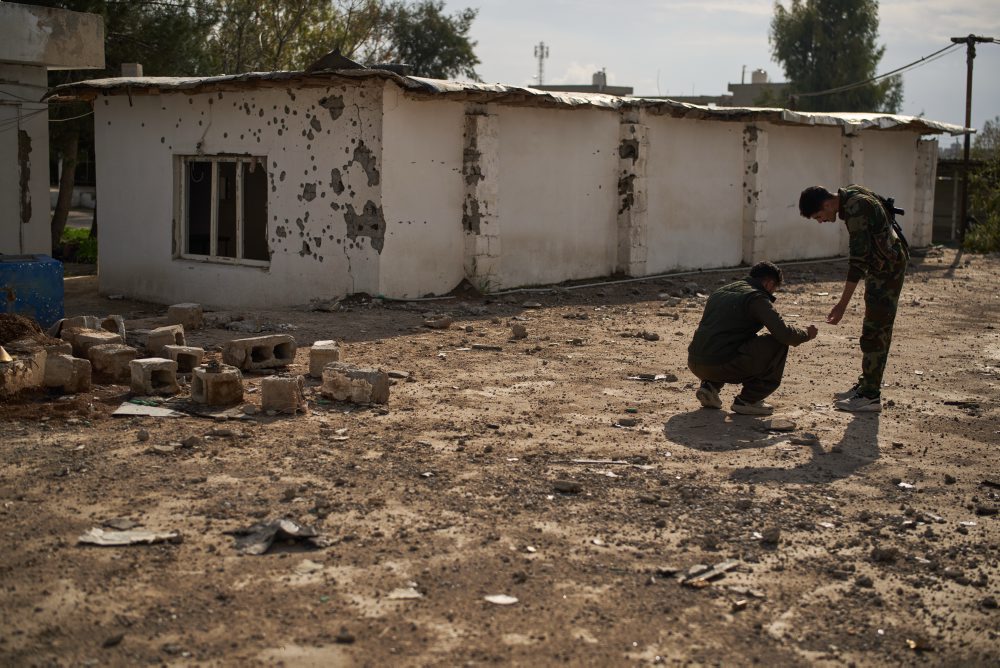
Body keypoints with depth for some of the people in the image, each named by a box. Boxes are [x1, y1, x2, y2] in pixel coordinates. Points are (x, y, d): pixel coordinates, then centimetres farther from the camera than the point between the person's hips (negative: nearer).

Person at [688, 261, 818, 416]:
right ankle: (748, 400, 5)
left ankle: (709, 386, 16)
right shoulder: (757, 297, -3)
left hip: (694, 364, 8)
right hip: (720, 366, -8)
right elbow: (784, 334, -11)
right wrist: (807, 334, 10)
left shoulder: (721, 291, 22)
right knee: (779, 344, 2)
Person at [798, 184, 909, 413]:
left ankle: (871, 396, -4)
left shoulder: (855, 209, -26)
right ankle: (866, 385, 23)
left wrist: (843, 304, -29)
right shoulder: (850, 195, 4)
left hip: (887, 269, -10)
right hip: (882, 267, 10)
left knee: (875, 332, -8)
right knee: (875, 330, 15)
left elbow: (858, 259, -29)